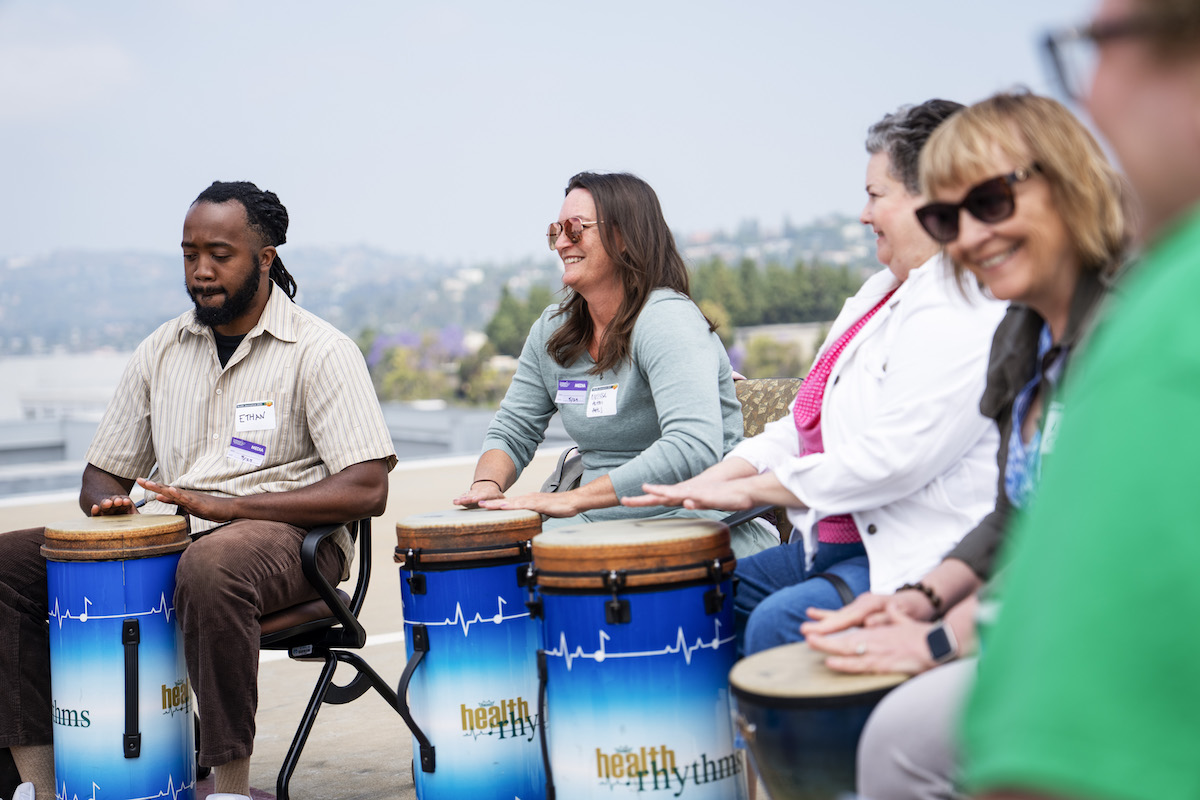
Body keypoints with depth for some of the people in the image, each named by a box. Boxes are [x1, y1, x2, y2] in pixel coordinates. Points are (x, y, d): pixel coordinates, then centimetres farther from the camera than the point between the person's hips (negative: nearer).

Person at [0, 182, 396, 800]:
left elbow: (367, 490, -15)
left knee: (210, 567, -40)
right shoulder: (160, 352, 14)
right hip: (163, 537, 6)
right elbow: (103, 472, 21)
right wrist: (110, 504, -6)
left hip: (283, 535, -6)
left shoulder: (320, 351, -4)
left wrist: (223, 505, -21)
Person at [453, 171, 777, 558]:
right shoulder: (551, 331, 9)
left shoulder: (667, 319, -15)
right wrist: (487, 483, -8)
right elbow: (512, 432, 16)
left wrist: (571, 499, -30)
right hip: (601, 524, 7)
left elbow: (694, 448, -30)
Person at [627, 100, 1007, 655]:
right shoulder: (882, 292, 17)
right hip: (840, 537, 10)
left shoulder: (966, 317, -17)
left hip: (924, 557, -10)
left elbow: (889, 460, -24)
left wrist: (748, 489, -14)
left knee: (780, 620, -28)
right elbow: (807, 422, 18)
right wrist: (710, 481, 4)